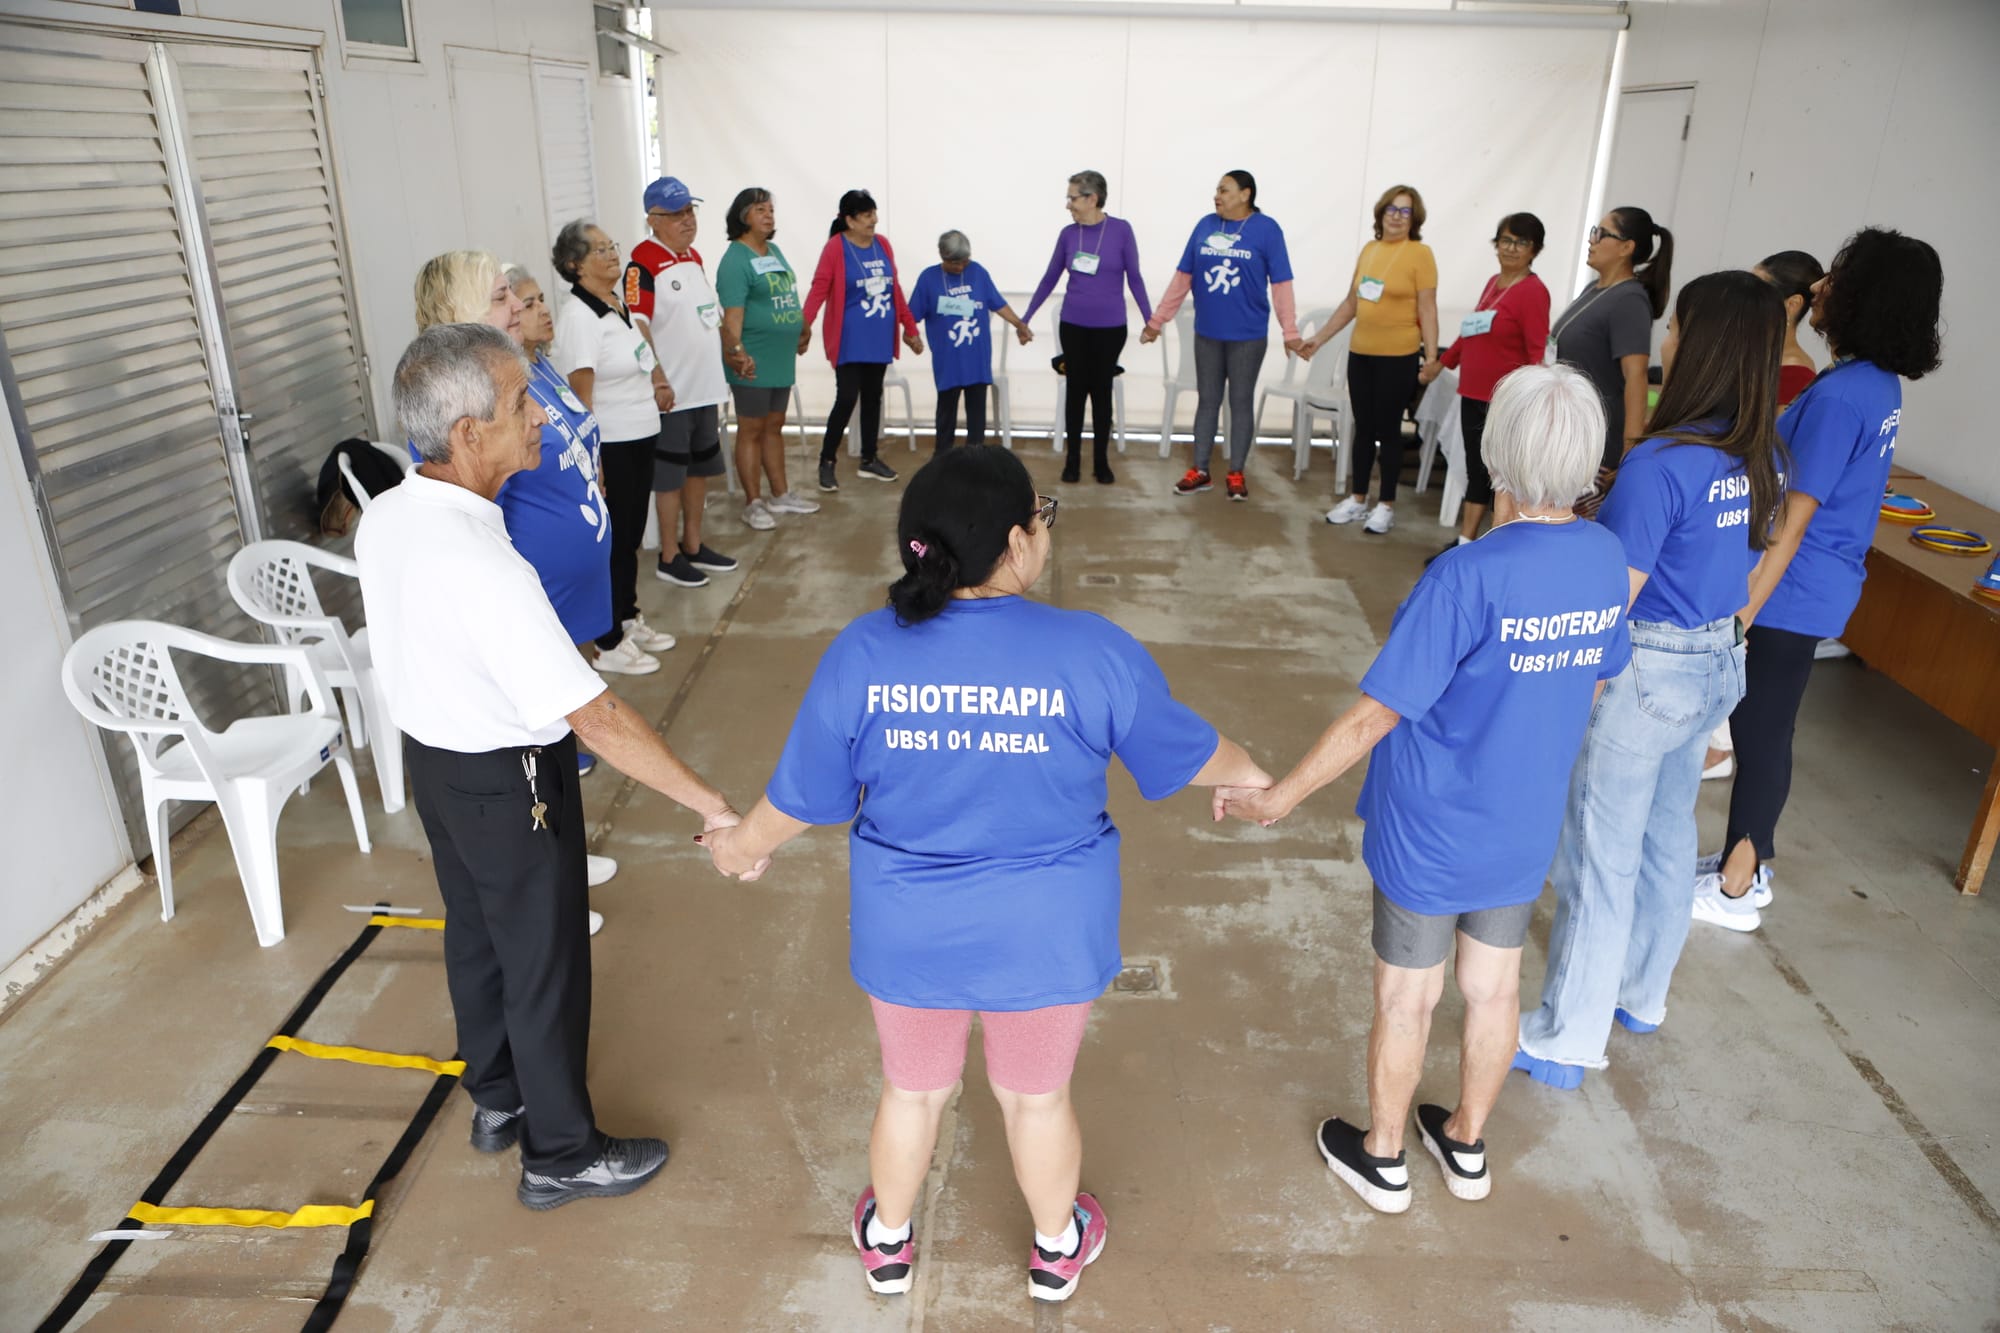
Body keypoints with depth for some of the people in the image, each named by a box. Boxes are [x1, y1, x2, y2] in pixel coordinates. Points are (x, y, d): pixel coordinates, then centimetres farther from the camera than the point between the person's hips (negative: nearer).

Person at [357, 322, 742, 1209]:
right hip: (508, 786, -8)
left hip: (431, 759, 9)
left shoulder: (385, 517, -7)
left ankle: (496, 1097, 50)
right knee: (544, 966, 10)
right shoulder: (484, 567, -35)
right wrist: (709, 803, -31)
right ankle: (560, 1154, 31)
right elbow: (593, 714, -35)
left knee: (475, 936, 26)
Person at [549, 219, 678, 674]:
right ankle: (609, 645, 14)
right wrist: (592, 461, -23)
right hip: (609, 447, -8)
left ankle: (629, 619, 35)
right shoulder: (578, 317, -17)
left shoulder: (619, 305, 9)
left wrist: (658, 384, 12)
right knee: (614, 542, 1)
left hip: (641, 438, 8)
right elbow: (581, 396, -21)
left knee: (632, 536, 19)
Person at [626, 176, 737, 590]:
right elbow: (637, 325, -20)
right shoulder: (644, 262, -14)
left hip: (705, 386, 8)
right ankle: (669, 557, 14)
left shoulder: (694, 257, 12)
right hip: (672, 392, -8)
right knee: (670, 475, 2)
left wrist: (730, 351, 19)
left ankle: (693, 545, 30)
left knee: (699, 468, 17)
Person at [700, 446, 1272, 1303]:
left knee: (912, 1089, 26)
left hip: (908, 935, 1)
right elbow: (1185, 755, -4)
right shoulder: (1095, 652, -20)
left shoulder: (861, 654, -16)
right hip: (1047, 938, -1)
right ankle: (1057, 1250, 50)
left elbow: (804, 796, -6)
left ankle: (886, 1243, 51)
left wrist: (746, 845, 16)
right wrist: (1249, 776, 18)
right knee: (1037, 1096, 24)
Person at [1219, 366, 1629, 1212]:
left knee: (1406, 996, 13)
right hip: (1525, 829, 6)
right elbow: (1595, 682, 8)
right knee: (1494, 986, 22)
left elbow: (1376, 713, -27)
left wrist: (1280, 797, -18)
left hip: (1430, 832, -6)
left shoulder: (1470, 576, -29)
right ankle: (1467, 1146, 43)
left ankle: (1382, 1159, 34)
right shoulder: (1607, 559, -8)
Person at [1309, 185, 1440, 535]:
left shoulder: (1419, 253, -6)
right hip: (1360, 353, 5)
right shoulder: (1369, 250, 9)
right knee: (1363, 428, 12)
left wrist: (1431, 355, -17)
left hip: (1399, 357, -5)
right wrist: (1319, 338, 14)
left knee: (1388, 430, 1)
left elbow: (1427, 309, -10)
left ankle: (1386, 506, 12)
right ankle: (1357, 499, 23)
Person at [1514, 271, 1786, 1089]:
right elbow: (1742, 562, 11)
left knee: (1600, 855, 3)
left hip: (1648, 673, -8)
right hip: (1720, 662, 8)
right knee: (1667, 835, 22)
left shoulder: (1660, 463, -24)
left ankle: (1566, 1041, 15)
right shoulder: (1762, 457, 1)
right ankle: (1642, 995, 41)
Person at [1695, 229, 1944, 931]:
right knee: (1767, 727, 18)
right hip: (1825, 587, 9)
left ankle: (1734, 889, 16)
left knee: (1758, 732, 2)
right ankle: (1748, 862, 31)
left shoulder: (1841, 394, -21)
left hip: (1790, 593, -9)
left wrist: (1738, 618, -18)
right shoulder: (1882, 387, 7)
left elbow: (1791, 522, -21)